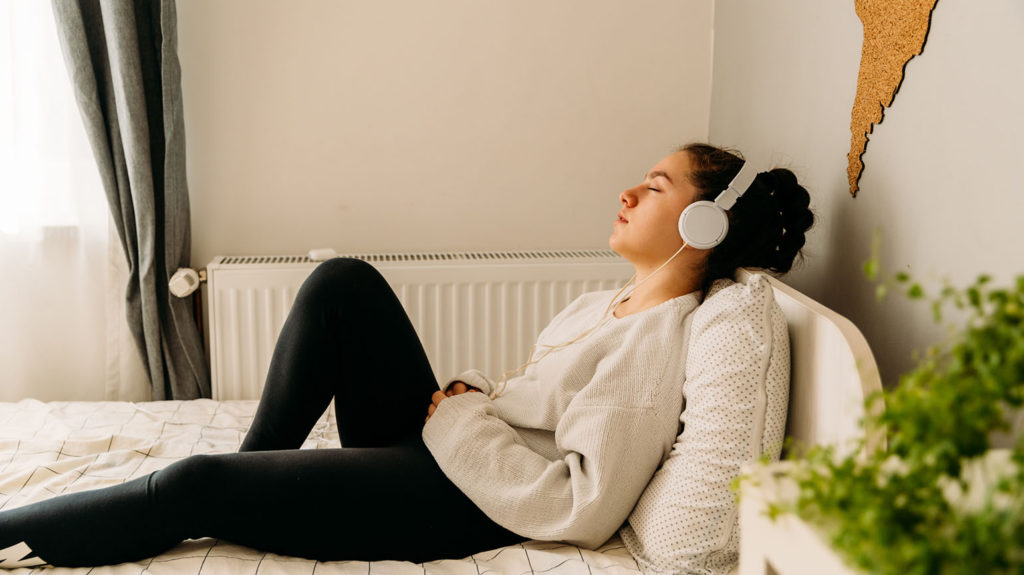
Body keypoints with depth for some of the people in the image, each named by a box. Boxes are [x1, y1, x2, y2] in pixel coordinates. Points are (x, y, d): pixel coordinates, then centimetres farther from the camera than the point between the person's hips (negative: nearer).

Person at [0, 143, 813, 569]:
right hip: (440, 444, 9)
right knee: (343, 283, -3)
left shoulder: (662, 339, -20)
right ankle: (255, 467, 4)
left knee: (192, 487, -14)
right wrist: (469, 396, 0)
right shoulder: (614, 305, 10)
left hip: (465, 503, -9)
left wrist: (459, 421, -17)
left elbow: (582, 510, -26)